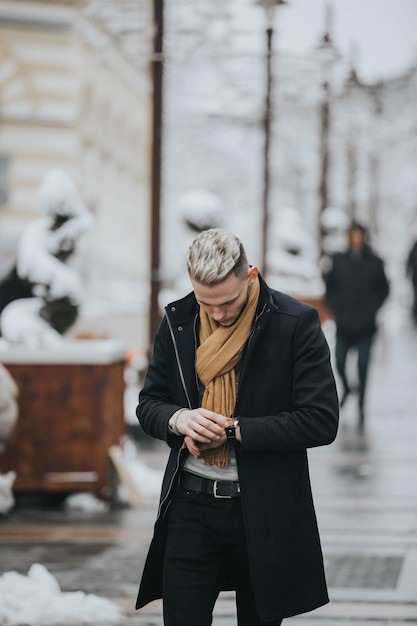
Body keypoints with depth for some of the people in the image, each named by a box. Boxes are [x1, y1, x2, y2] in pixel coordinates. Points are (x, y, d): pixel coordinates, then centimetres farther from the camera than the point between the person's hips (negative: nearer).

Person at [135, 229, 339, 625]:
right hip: (190, 505, 3)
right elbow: (148, 405, 11)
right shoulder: (177, 322, 3)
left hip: (265, 513, -3)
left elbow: (321, 421, -14)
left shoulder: (296, 324, -10)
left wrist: (233, 430, -18)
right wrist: (178, 418, -14)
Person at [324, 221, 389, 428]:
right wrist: (336, 309, 0)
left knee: (363, 366, -4)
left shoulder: (375, 263, -1)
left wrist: (372, 309, -2)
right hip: (344, 324, 2)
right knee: (339, 361, 2)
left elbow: (383, 289, 7)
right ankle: (346, 388, 35)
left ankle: (361, 410, 3)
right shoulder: (339, 260, 2)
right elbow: (330, 288, 9)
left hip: (365, 325, -1)